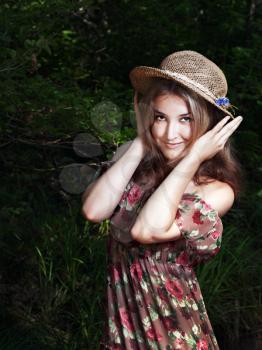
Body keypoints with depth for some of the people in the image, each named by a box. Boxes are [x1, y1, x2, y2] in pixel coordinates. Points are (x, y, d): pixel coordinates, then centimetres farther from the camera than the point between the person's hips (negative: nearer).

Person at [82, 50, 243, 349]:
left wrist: (193, 158, -26)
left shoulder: (217, 190, -17)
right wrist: (141, 143, -15)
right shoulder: (136, 156, -5)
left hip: (169, 317, -4)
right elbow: (93, 210, -19)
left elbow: (146, 230, -30)